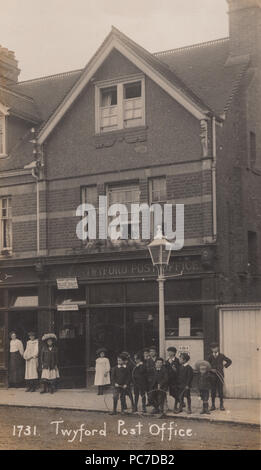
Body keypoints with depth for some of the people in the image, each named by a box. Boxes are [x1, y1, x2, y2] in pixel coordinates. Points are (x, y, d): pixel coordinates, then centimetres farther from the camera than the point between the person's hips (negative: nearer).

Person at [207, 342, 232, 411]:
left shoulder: (221, 356, -1)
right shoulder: (210, 357, -1)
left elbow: (229, 361, 11)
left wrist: (225, 366, 1)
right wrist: (211, 369, -11)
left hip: (220, 375, 0)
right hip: (213, 376, 0)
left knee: (220, 391, 2)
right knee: (213, 391, 4)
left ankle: (221, 405, 11)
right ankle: (213, 405, 12)